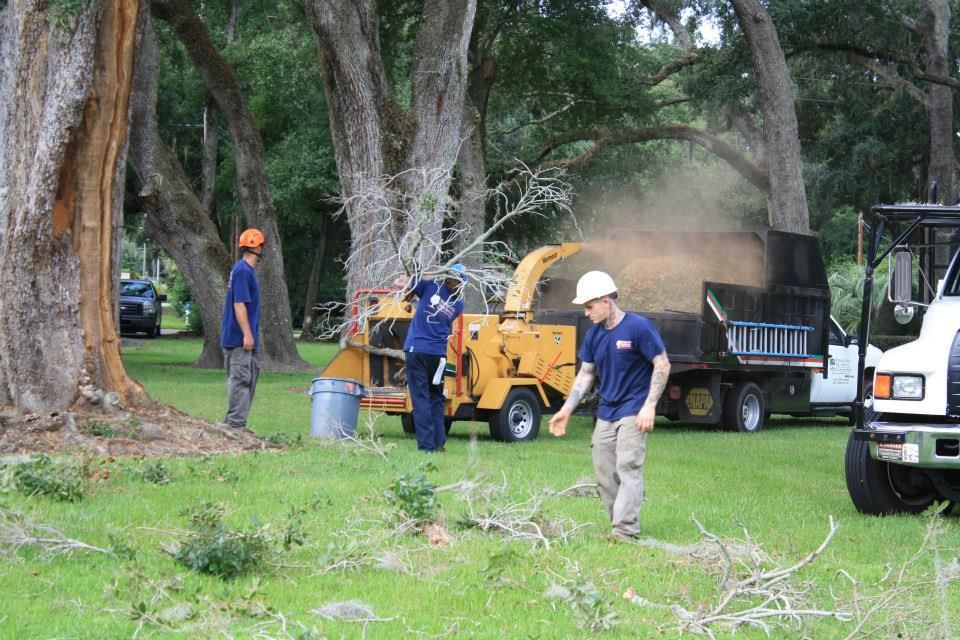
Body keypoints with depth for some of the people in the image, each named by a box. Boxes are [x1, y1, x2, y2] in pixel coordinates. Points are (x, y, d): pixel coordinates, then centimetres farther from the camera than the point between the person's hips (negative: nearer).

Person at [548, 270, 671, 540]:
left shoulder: (639, 327, -13)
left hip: (633, 412, -7)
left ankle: (625, 531, -18)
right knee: (604, 472, 7)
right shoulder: (594, 335, 6)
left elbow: (662, 365, -11)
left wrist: (649, 406, -17)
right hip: (606, 413, 7)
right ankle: (619, 525, 16)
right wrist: (567, 409, 7)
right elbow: (585, 374, 14)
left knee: (628, 467, -15)